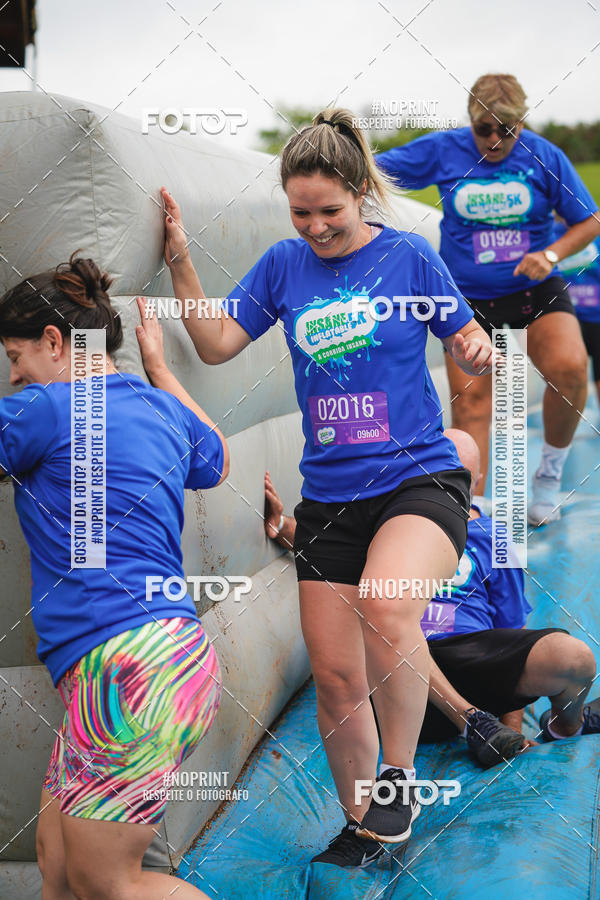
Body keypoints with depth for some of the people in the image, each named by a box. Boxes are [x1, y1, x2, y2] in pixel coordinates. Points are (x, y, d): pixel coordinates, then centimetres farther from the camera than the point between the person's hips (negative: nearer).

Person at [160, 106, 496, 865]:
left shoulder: (409, 255, -2)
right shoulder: (284, 264, 6)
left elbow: (466, 344, 6)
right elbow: (217, 343, 8)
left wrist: (479, 351, -16)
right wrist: (180, 264, -2)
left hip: (420, 478, -4)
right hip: (329, 496, 4)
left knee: (384, 603, -34)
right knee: (335, 677, 6)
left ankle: (398, 775, -11)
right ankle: (359, 824, 30)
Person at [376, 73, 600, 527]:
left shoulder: (544, 156, -3)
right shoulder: (443, 151, -2)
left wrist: (551, 255, -14)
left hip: (535, 288, -1)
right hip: (468, 297, 1)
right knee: (470, 398, -7)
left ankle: (551, 469, 0)